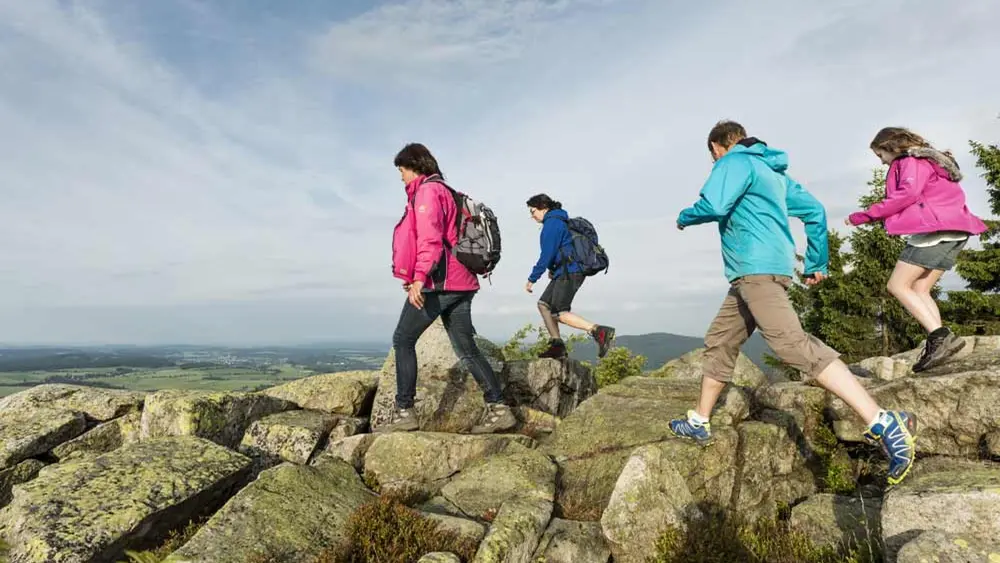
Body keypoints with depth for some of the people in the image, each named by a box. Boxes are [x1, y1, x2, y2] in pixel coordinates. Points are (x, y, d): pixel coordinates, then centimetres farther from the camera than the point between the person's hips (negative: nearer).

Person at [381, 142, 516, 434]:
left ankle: (404, 412, 2)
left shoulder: (427, 190, -4)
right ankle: (498, 409, 3)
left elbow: (430, 238, -17)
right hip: (459, 282, 9)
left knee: (403, 340, 0)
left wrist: (419, 278, -24)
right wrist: (420, 278, 25)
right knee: (467, 349, 7)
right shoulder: (444, 191, 25)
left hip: (438, 282, -9)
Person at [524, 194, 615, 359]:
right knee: (544, 304, 11)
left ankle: (599, 331, -21)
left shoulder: (552, 223, -11)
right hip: (566, 272, 11)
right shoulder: (561, 221, 21)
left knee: (559, 313, -12)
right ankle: (557, 345, 8)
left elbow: (547, 253, -17)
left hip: (569, 273, -11)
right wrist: (553, 269, 22)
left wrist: (532, 278, -12)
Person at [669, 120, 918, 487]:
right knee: (719, 343, 15)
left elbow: (713, 206, -19)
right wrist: (817, 263, 24)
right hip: (752, 274, 10)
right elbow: (814, 210, 23)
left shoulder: (734, 162, -2)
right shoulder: (771, 170, 24)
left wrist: (684, 218, 2)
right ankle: (699, 423, 24)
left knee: (794, 345, -21)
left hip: (757, 270, -10)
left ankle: (884, 424, -24)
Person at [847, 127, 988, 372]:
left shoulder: (911, 161, -2)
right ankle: (937, 342, -7)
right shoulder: (929, 161, 28)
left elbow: (908, 193, -17)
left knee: (898, 285, -10)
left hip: (935, 228, -10)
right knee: (919, 289, 6)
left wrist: (867, 215, -14)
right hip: (953, 230, 10)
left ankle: (940, 336, -20)